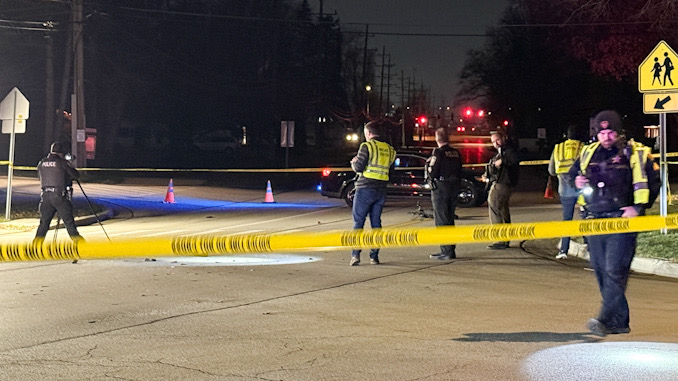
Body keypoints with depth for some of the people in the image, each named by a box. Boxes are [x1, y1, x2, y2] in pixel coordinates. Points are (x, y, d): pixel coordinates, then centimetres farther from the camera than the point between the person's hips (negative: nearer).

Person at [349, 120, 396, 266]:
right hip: (381, 191, 5)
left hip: (365, 189, -5)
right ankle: (374, 256, 8)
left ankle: (355, 255, -9)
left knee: (358, 222, 0)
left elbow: (359, 167, -12)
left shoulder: (367, 146, -8)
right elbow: (390, 170, 13)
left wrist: (354, 162, 9)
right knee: (376, 222, 10)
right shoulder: (389, 149, 10)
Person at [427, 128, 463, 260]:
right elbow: (459, 171, 10)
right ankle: (451, 250, 20)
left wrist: (428, 163, 2)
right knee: (450, 218, 16)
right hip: (455, 188, 7)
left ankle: (446, 251, -5)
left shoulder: (438, 153, -13)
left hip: (440, 189, -7)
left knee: (441, 220, -2)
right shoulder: (456, 153, 6)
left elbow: (432, 173, -15)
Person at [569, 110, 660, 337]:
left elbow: (653, 183, 3)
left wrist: (639, 207, -8)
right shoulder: (588, 154, 13)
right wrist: (576, 181, 4)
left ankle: (606, 320, -20)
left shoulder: (634, 154, 0)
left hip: (622, 220, -5)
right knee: (601, 271, 6)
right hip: (594, 222, 5)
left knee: (615, 270, -15)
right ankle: (620, 322, 14)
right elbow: (572, 173, 28)